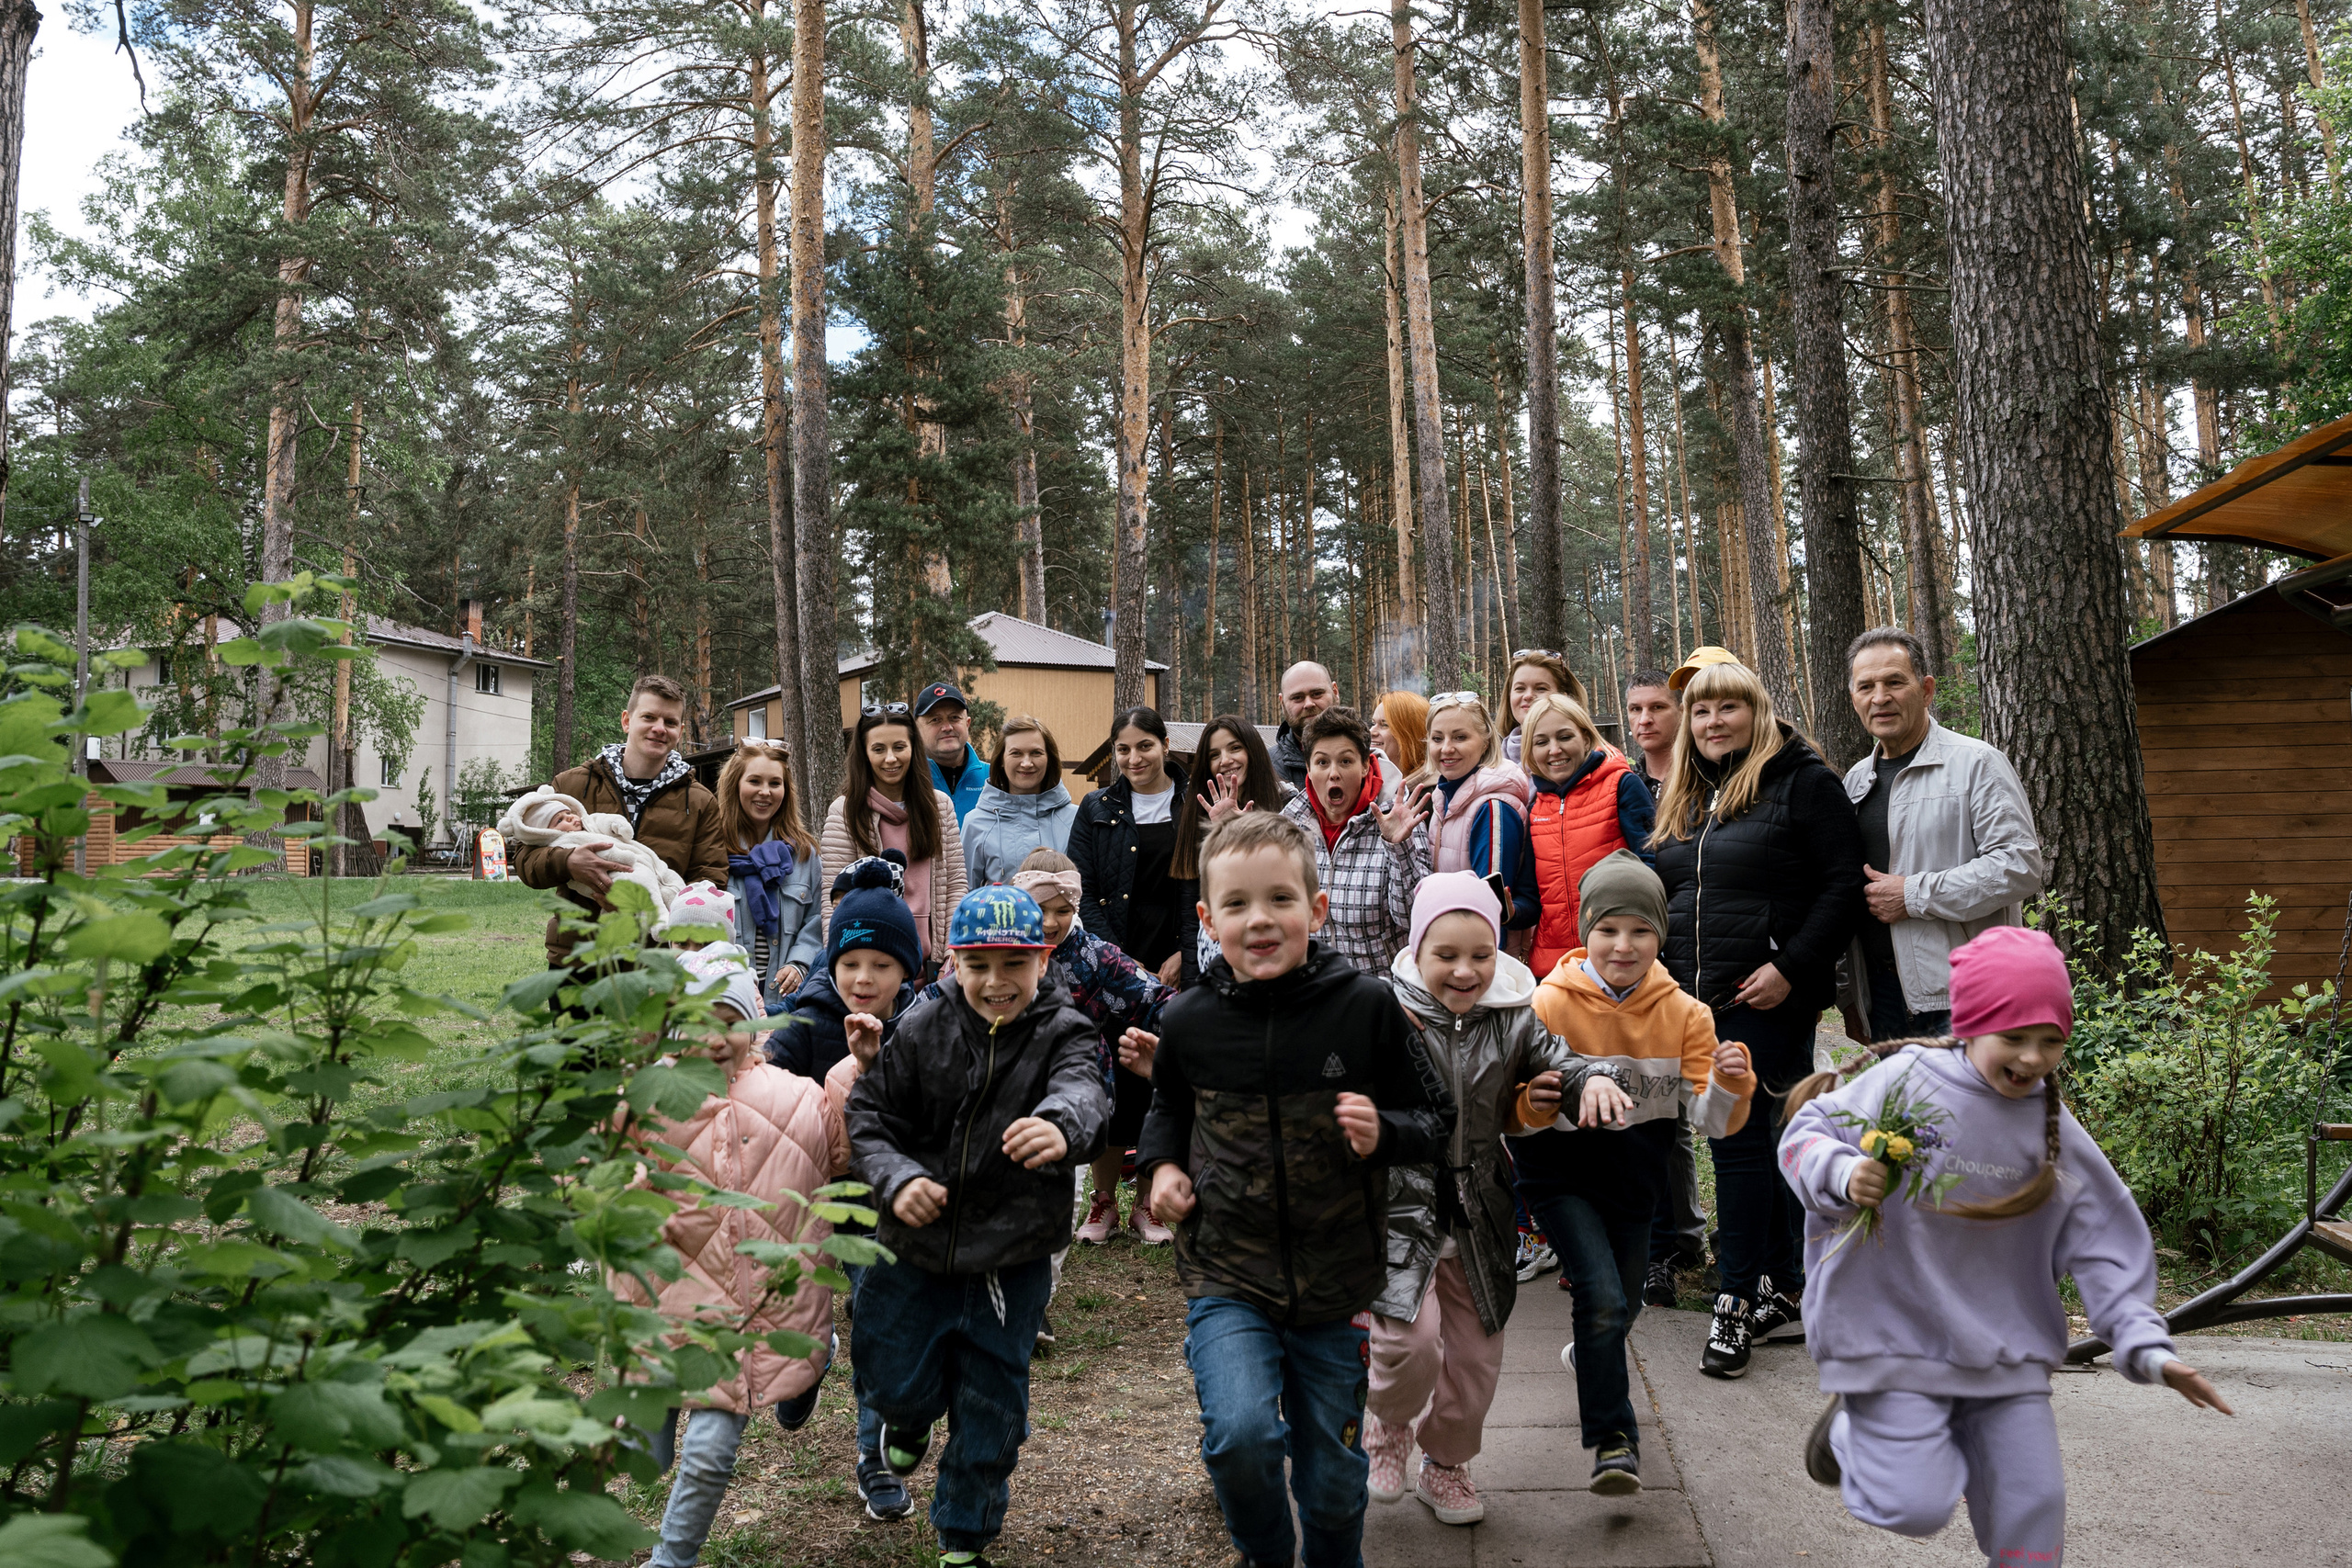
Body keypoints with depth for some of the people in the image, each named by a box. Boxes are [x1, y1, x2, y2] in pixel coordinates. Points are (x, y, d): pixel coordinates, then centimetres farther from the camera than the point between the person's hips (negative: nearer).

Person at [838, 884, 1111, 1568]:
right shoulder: (921, 1032, -6)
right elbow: (867, 1115, -2)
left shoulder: (1061, 1033, -11)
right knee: (894, 1383, 12)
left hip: (1012, 1259, -1)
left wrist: (1062, 1124, -57)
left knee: (991, 1406, 12)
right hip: (914, 1249, 1)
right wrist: (897, 1178, -22)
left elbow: (1081, 1089, -33)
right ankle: (909, 1419, 51)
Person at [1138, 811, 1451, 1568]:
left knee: (1334, 1480, 15)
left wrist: (1383, 1134, -22)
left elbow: (1434, 1123, -2)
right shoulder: (1190, 1020, -8)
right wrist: (1163, 1164, -2)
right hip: (1226, 1278, 0)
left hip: (1336, 1283, 0)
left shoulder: (1365, 1006, -13)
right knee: (1241, 1433, -22)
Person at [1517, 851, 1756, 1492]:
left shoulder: (1683, 1013, -8)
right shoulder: (1551, 1004, -17)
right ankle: (1613, 1437, 1)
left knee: (1621, 1307, 19)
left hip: (1634, 1178, 4)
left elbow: (1714, 1120, -7)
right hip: (1563, 1178, -4)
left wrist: (1730, 1084, -29)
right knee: (1603, 1298, -18)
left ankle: (1590, 1358, 54)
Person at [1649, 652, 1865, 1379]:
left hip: (1768, 1000, -7)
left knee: (1739, 1139, -7)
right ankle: (1785, 1287, 24)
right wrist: (1668, 976, 13)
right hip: (1699, 999, 7)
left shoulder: (1802, 782, -5)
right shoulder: (1684, 797, 16)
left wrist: (1791, 968, -18)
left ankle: (1740, 1301, 3)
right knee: (1757, 1139, 13)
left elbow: (1842, 885, -11)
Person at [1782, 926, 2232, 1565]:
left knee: (2033, 1505, 5)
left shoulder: (2056, 1134, 0)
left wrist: (2147, 1346, -4)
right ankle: (1851, 1427, 23)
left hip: (2008, 1353, 4)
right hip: (1892, 1338, -4)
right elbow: (1806, 1135, -5)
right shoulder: (1907, 1082, -12)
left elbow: (2105, 1246, 4)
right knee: (1917, 1507, -6)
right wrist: (1844, 1175, -25)